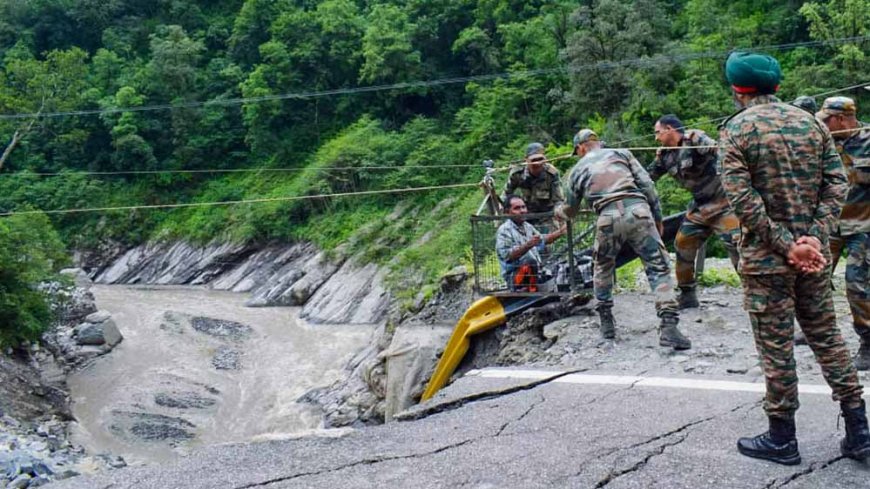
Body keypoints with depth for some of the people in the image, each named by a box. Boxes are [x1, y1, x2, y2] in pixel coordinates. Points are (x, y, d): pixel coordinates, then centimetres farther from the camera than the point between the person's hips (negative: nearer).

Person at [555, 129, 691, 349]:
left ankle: (606, 321, 29)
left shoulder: (577, 170, 23)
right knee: (658, 267, 1)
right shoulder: (621, 153, 21)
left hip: (608, 218, 1)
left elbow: (570, 210, 35)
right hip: (638, 211, -1)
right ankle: (669, 326, -13)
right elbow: (647, 184, 11)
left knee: (603, 267, 27)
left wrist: (558, 211, 58)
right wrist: (657, 217, 17)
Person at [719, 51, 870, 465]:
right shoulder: (811, 123, 7)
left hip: (766, 259, -5)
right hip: (813, 255, 5)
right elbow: (836, 184, 1)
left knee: (776, 348, 3)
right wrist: (814, 238, -7)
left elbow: (743, 200, -17)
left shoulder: (736, 130, -8)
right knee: (827, 337, 15)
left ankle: (782, 438, 14)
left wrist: (787, 245, -14)